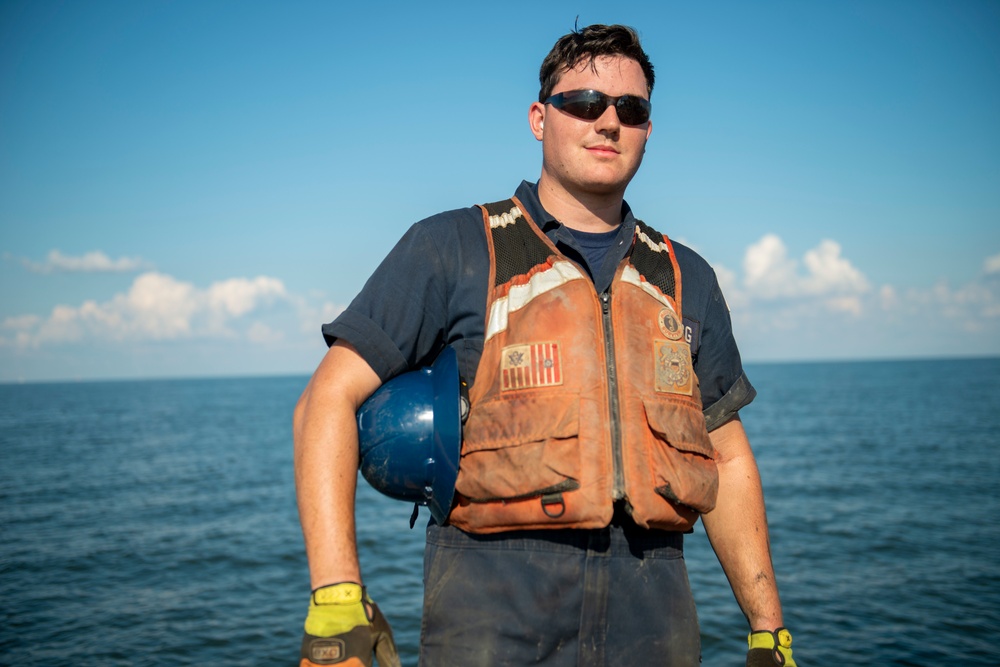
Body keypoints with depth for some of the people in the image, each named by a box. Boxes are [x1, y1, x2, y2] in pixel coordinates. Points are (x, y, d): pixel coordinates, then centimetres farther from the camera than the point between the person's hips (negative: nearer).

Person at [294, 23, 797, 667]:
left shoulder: (688, 280, 13)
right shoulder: (452, 249, 0)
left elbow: (728, 459, 17)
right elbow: (327, 403, -5)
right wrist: (336, 603, -15)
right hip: (492, 614, -3)